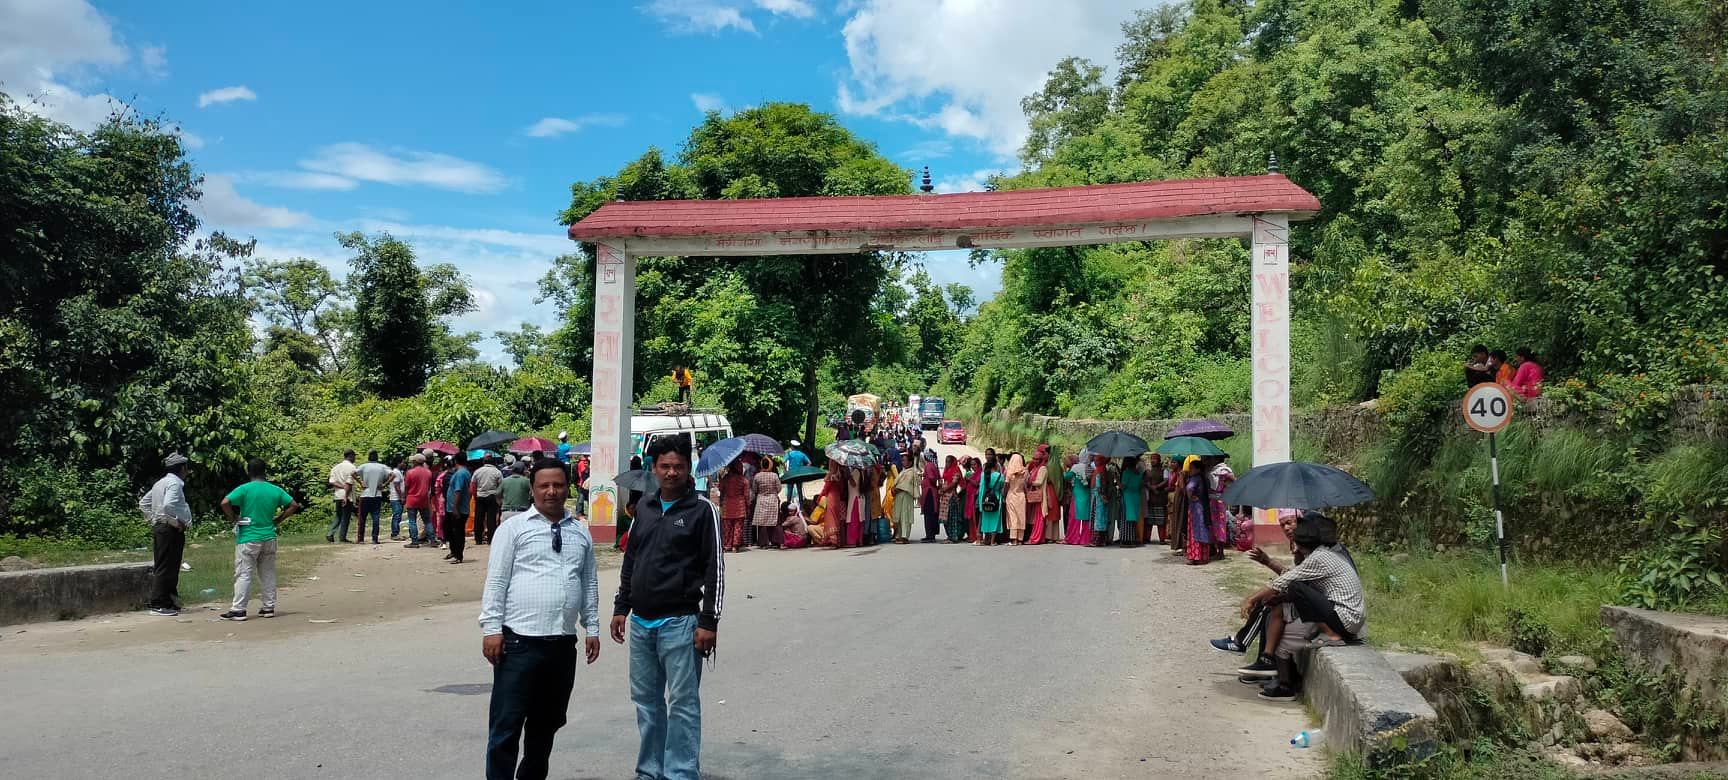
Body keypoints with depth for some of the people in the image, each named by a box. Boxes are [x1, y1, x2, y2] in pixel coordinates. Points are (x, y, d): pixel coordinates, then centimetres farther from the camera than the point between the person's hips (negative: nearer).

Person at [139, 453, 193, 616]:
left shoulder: (160, 483, 17)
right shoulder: (174, 483, -14)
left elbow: (143, 503, 23)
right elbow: (168, 506, -28)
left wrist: (153, 519, 18)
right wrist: (176, 522, -18)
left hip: (158, 528, 10)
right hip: (170, 530, -10)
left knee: (160, 567, 13)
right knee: (166, 568, -6)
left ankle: (169, 602, 20)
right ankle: (158, 605, -4)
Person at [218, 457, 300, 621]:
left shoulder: (244, 489, -10)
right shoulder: (275, 490, 3)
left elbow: (225, 503, -21)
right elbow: (293, 505, 5)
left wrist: (233, 519, -6)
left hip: (248, 538, -4)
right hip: (269, 537, 4)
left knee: (244, 574, 0)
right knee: (268, 573, 12)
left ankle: (238, 609, 0)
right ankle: (269, 607, 16)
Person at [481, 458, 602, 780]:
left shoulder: (581, 531, 13)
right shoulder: (514, 527, -1)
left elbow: (589, 582, 15)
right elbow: (496, 580, -5)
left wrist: (591, 628, 11)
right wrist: (491, 628, -11)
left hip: (563, 644, 5)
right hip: (519, 641, -5)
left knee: (547, 723, 15)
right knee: (507, 724, -1)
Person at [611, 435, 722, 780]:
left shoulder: (702, 509, -6)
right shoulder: (644, 506, 10)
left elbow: (715, 569, -8)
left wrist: (709, 622, -12)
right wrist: (621, 608, 15)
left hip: (679, 622, -6)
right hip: (640, 622, 6)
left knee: (683, 703, -2)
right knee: (645, 699, 13)